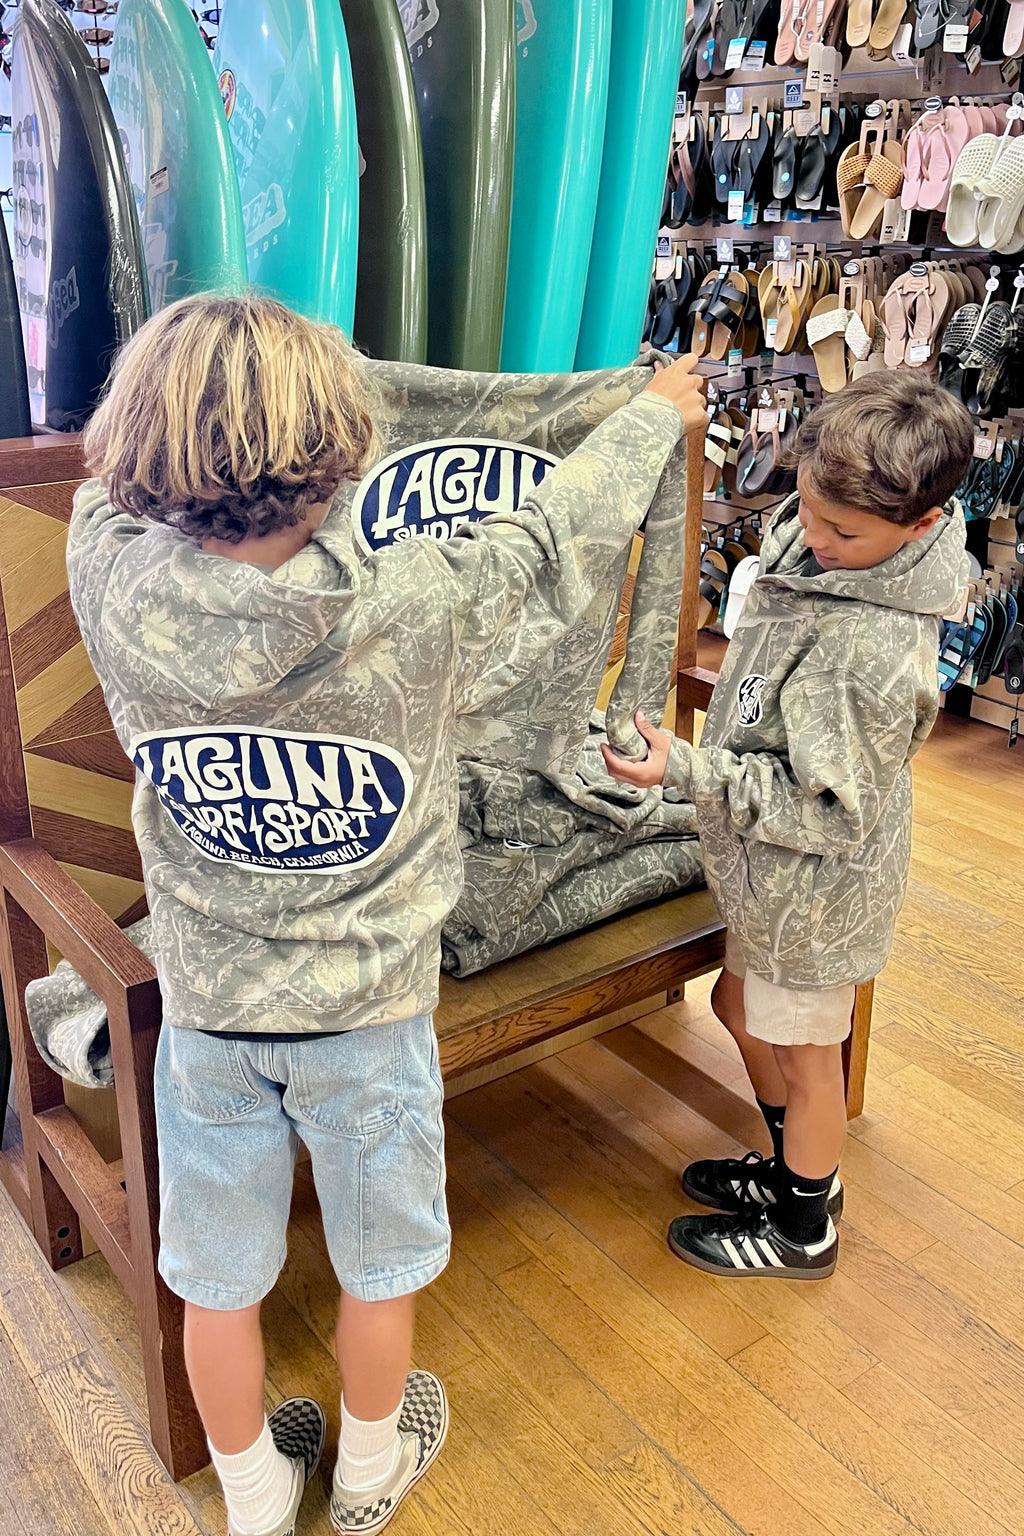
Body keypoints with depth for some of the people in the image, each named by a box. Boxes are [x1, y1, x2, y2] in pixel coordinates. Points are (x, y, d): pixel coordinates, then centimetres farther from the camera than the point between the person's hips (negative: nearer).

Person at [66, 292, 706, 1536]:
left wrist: (183, 384, 22)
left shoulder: (115, 590, -20)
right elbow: (556, 537, -9)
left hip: (207, 1007, 3)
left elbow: (114, 486, 4)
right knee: (380, 1263, 24)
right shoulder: (414, 614, -27)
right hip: (367, 1010, -2)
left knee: (218, 1278, 22)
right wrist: (656, 415, 10)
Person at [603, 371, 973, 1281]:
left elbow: (829, 813, -28)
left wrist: (689, 771, -30)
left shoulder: (869, 655, -34)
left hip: (812, 894, -9)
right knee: (743, 1009, 26)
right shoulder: (814, 542, -8)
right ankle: (795, 1169, 52)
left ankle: (802, 1228, 41)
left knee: (803, 1054, 14)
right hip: (771, 873, 9)